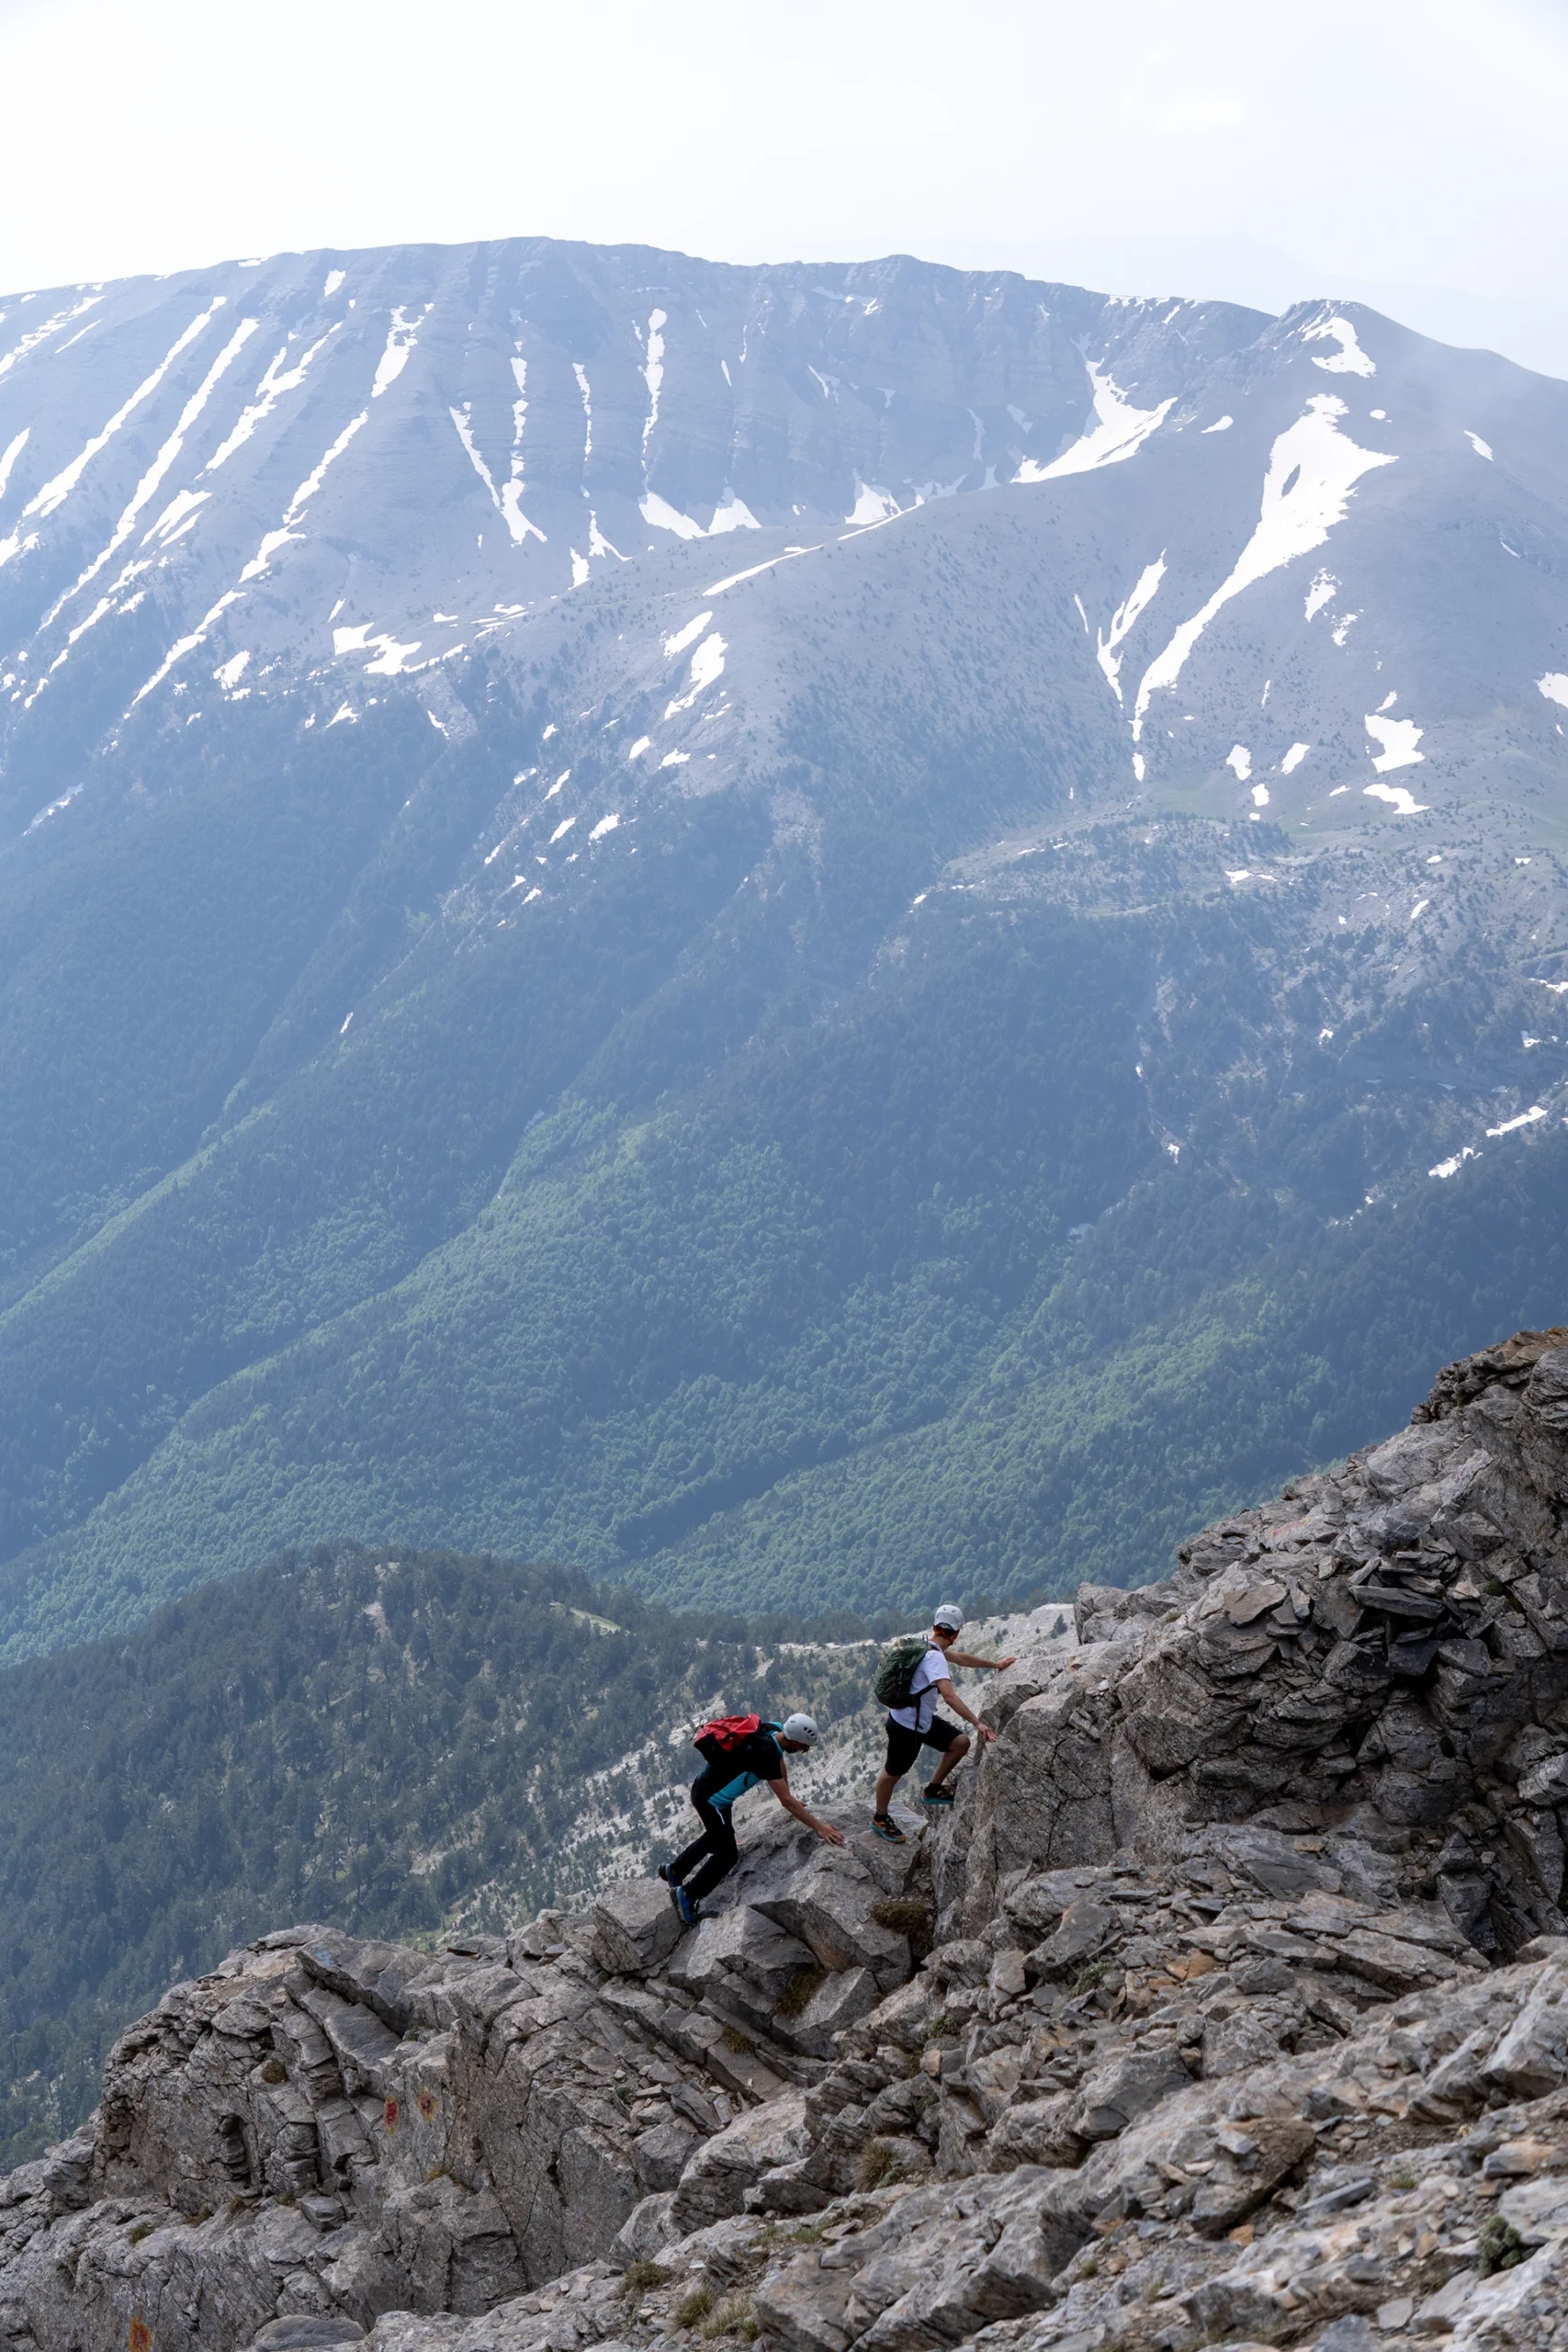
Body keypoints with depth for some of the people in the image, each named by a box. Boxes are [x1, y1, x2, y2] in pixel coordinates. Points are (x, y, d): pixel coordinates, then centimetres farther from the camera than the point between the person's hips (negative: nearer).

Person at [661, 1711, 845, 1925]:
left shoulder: (774, 1730, -9)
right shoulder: (765, 1754, -35)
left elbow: (780, 1764, 13)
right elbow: (787, 1802, -32)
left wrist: (791, 1799, 22)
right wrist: (818, 1826, -28)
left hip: (705, 1786, 9)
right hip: (710, 1799, -9)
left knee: (716, 1837, 30)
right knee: (728, 1855, -2)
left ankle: (674, 1870, 49)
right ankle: (687, 1895, 13)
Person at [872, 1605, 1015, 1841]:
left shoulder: (929, 1647, 0)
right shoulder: (935, 1658, -30)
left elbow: (960, 1658, 19)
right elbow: (949, 1696, -41)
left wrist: (994, 1664, 29)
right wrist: (977, 1723, -43)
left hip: (924, 1720, 9)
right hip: (905, 1726, -9)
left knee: (960, 1743, 3)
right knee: (894, 1773, 10)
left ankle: (934, 1789, 20)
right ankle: (880, 1819, 31)